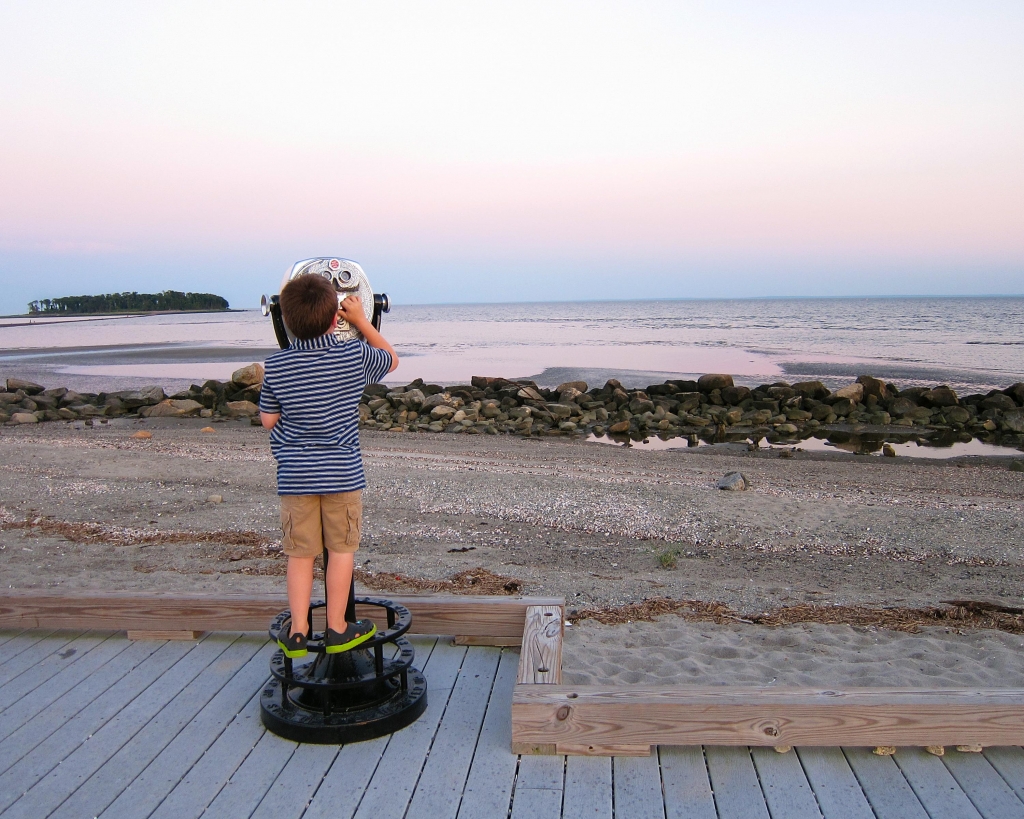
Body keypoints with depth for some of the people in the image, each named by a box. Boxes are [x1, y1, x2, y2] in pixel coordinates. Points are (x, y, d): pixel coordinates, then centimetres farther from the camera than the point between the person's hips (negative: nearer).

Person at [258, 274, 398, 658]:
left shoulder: (275, 366, -5)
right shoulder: (355, 356, -8)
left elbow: (268, 420, 3)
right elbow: (391, 358, 13)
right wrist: (361, 320, 15)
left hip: (294, 475, 2)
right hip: (342, 472, -1)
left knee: (300, 553, 12)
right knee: (341, 550, 11)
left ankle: (297, 632, 18)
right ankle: (337, 630, 20)